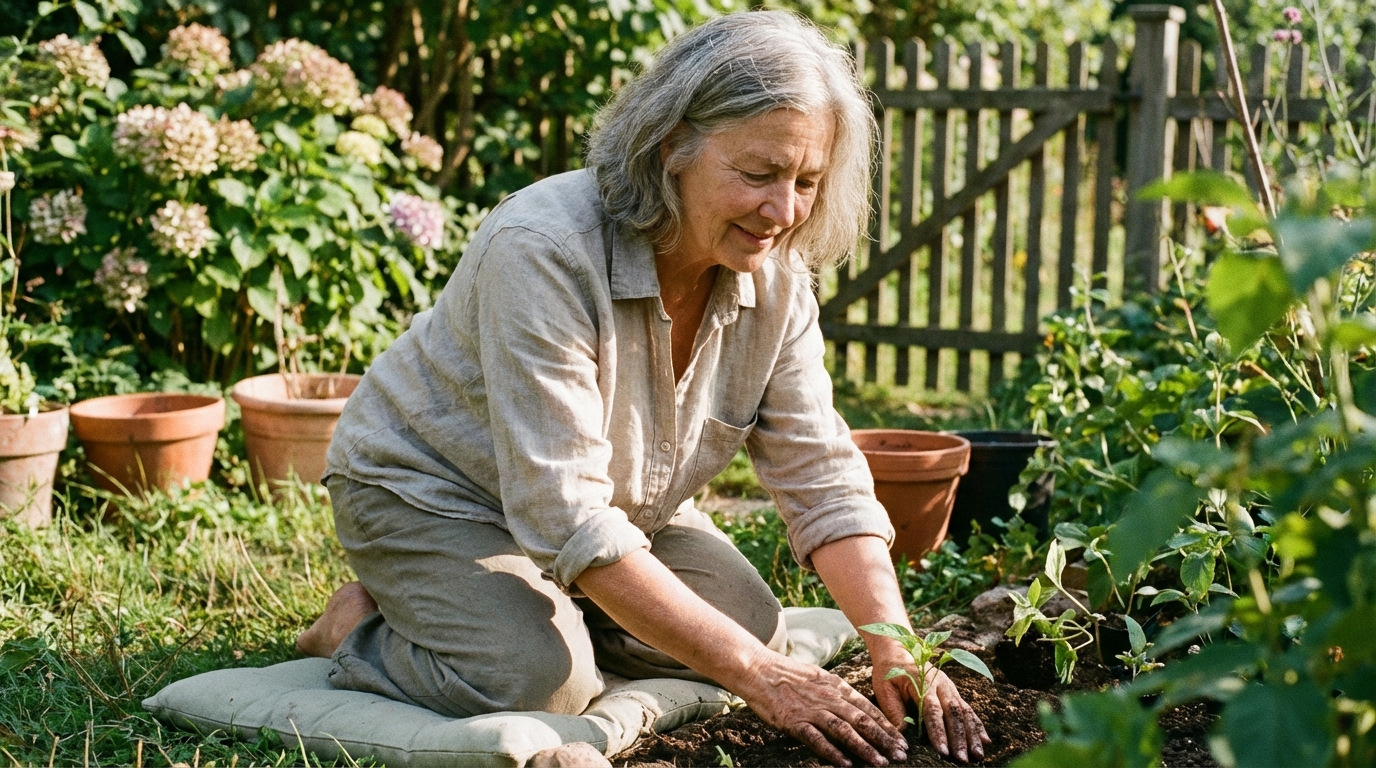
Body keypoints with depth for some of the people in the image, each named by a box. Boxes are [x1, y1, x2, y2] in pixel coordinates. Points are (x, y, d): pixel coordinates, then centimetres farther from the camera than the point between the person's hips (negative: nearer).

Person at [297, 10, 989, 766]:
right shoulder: (545, 250, -36)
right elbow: (565, 514, -39)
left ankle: (542, 600, 15)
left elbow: (823, 478, -12)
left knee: (756, 625, -5)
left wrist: (895, 648, -29)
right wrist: (755, 673, -40)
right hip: (430, 485, -7)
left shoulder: (774, 277, -14)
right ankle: (362, 626, 1)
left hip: (614, 503, 7)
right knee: (541, 677, -28)